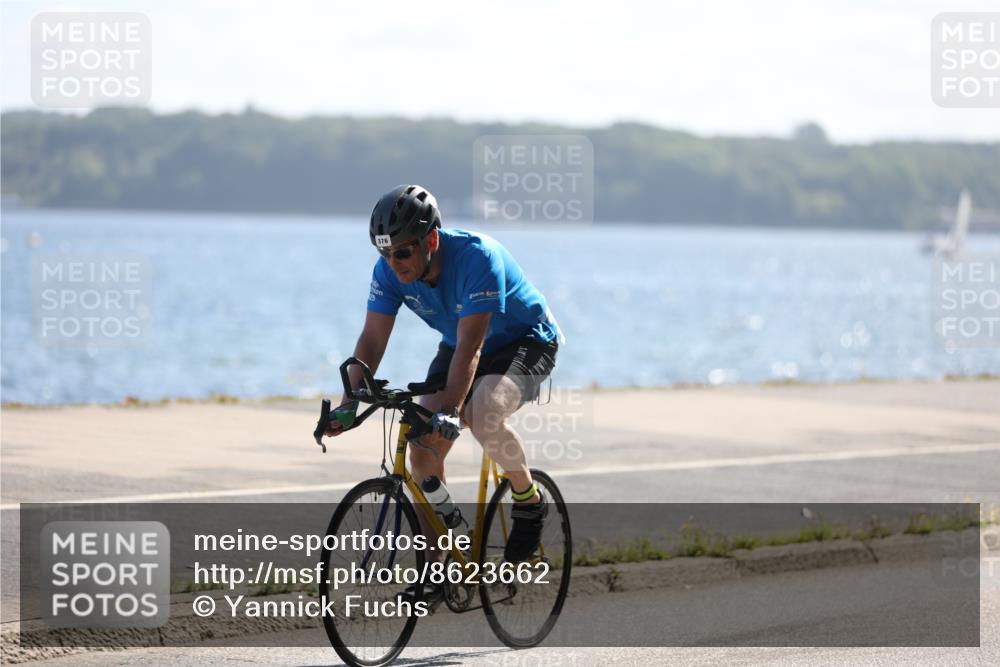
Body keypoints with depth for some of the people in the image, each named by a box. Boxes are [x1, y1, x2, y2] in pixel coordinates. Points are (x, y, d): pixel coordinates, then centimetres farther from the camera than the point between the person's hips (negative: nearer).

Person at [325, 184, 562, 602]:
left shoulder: (477, 257, -35)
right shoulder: (390, 271, -17)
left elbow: (470, 347, -39)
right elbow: (372, 340, -15)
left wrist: (450, 411, -48)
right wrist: (348, 403, -28)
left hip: (527, 341, -6)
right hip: (461, 345, 6)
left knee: (482, 416, -35)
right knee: (423, 451, -9)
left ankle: (528, 501, -8)